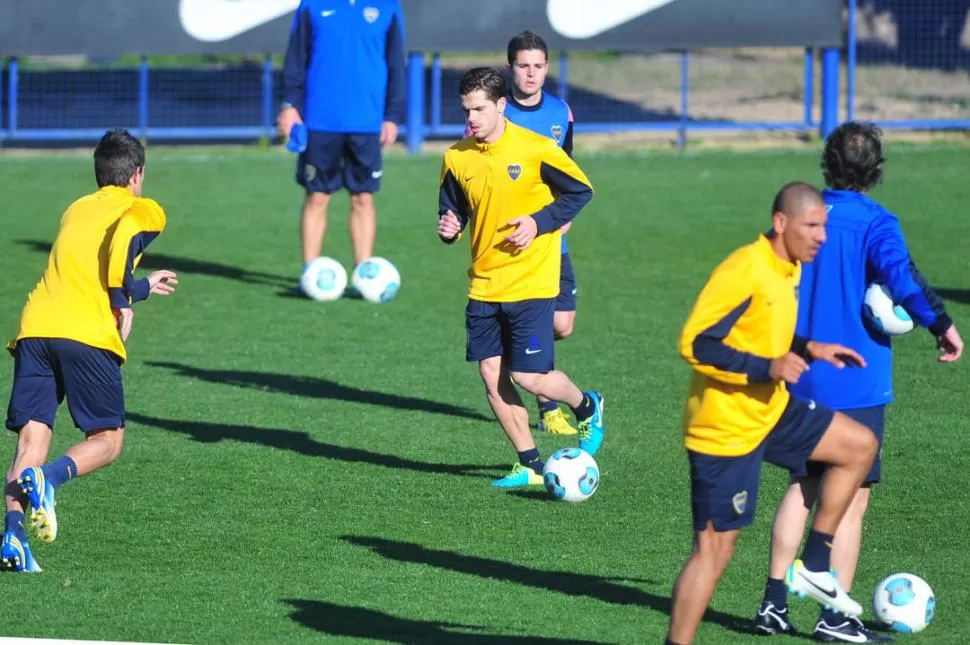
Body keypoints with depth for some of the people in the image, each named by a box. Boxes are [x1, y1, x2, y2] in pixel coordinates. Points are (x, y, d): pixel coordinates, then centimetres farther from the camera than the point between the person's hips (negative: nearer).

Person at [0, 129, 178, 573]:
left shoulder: (76, 210, 30)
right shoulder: (142, 211, 10)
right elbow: (122, 239, -14)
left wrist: (142, 286, 55)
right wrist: (124, 304, -6)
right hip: (88, 335, -5)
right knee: (107, 441, 5)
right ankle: (47, 478, -25)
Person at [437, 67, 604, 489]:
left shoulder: (535, 149, -12)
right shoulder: (457, 157, 1)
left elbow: (581, 191, -2)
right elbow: (452, 209, 14)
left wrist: (539, 222, -14)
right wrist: (449, 228, -9)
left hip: (530, 283, -5)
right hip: (484, 285, 5)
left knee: (528, 377, -8)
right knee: (491, 377, 2)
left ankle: (587, 407, 23)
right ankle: (530, 465, 15)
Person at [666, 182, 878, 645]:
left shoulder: (788, 269, 5)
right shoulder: (745, 271, -23)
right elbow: (695, 344, -25)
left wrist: (809, 349, 6)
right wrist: (768, 367, -30)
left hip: (770, 411, 9)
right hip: (726, 428, -9)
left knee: (860, 446, 14)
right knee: (715, 548, -6)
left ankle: (813, 567, 17)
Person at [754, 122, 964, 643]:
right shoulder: (876, 224, -13)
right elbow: (900, 275, -30)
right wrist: (941, 324, -22)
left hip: (801, 379, 6)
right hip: (857, 382, -5)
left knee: (802, 487, 18)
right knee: (851, 498, 2)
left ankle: (774, 603, 15)